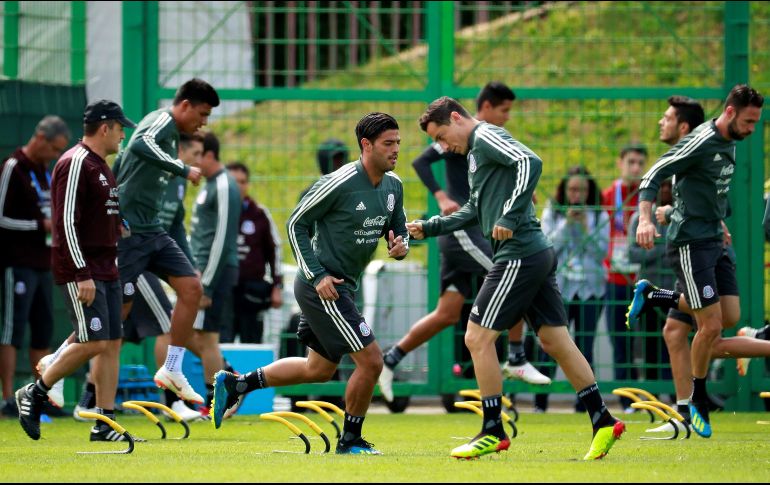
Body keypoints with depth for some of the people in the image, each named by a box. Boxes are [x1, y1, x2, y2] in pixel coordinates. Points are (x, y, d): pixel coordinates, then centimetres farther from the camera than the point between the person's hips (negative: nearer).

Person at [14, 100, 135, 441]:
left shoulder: (101, 166, 18)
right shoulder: (75, 164, -13)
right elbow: (66, 222, -19)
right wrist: (82, 274, -22)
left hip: (105, 270, 10)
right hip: (80, 271, -10)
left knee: (112, 343, 4)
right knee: (93, 342, -13)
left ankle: (104, 424, 5)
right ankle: (34, 394, 3)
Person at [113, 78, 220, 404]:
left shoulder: (170, 132, 15)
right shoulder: (163, 121, -13)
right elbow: (140, 145, -36)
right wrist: (183, 170, -32)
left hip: (151, 230, 10)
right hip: (128, 228, -10)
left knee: (191, 288, 0)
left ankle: (172, 371, 5)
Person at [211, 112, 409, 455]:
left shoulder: (393, 186, 5)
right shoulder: (340, 183, -19)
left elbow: (399, 230, 16)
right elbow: (296, 223, -11)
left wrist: (401, 247, -9)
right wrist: (317, 276, -17)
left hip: (342, 287, 9)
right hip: (322, 286, -9)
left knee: (320, 369, 19)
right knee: (370, 361, -10)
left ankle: (235, 385, 29)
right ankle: (350, 440, 7)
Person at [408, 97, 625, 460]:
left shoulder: (486, 137, -8)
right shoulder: (475, 151, 23)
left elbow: (530, 162, -25)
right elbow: (474, 211, 33)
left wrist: (509, 217, -27)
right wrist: (429, 228, 28)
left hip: (519, 254, -10)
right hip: (538, 253, 10)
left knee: (477, 337, -4)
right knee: (554, 340, 10)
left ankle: (493, 431, 0)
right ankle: (602, 423, 10)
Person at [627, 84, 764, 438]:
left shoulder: (729, 144, 10)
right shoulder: (701, 142, -17)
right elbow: (652, 176, -18)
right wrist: (646, 219, -30)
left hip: (714, 242, 9)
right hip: (690, 243, -9)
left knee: (730, 316, 4)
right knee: (711, 324, -9)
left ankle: (655, 297, 21)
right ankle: (698, 399, 11)